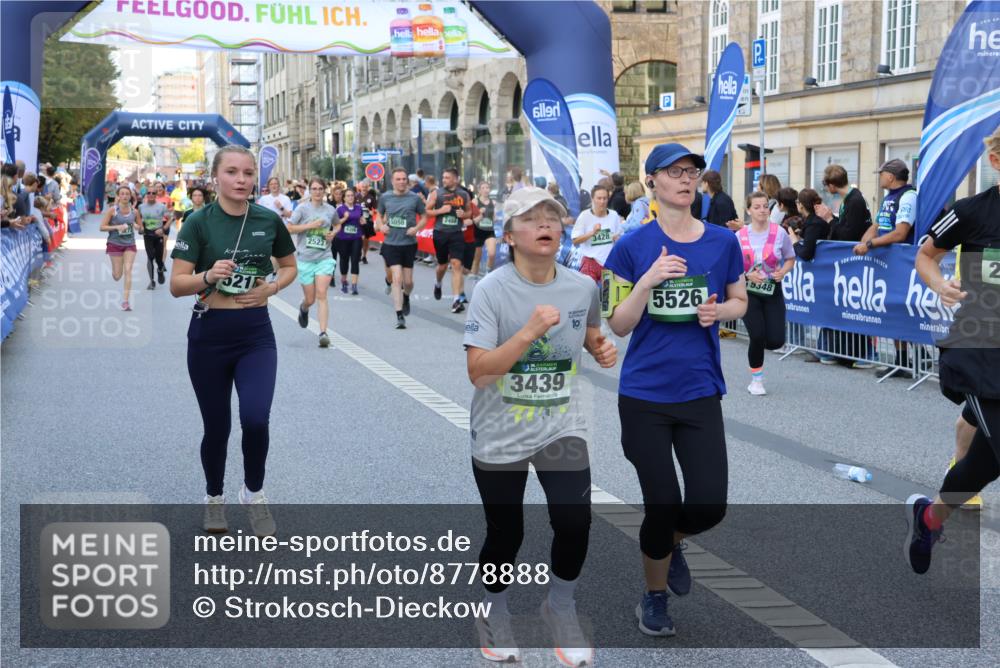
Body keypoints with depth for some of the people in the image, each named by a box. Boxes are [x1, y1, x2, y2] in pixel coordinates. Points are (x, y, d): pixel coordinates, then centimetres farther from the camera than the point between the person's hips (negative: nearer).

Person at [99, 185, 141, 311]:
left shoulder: (134, 211, 3)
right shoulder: (112, 210, -6)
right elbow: (102, 227, -6)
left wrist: (136, 226, -8)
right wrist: (117, 227, -19)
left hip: (130, 244, 2)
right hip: (115, 244, -2)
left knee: (128, 270, -11)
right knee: (117, 275, 2)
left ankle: (125, 301, -9)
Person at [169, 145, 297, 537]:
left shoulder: (268, 221, 0)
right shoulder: (199, 222, -8)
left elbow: (289, 266, 15)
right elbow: (176, 285, -10)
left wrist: (271, 287, -4)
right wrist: (208, 276, -28)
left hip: (256, 333, 1)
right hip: (209, 333, -1)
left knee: (256, 419, -14)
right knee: (217, 426, 7)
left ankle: (253, 493, 13)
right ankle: (214, 498, 33)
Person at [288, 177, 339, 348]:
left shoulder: (331, 210, 5)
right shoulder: (302, 208, -3)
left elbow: (337, 224, 24)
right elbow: (290, 228, -7)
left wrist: (333, 233, 2)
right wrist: (310, 225, -15)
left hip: (324, 258, 1)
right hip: (305, 259, -1)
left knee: (322, 295, -13)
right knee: (310, 299, 7)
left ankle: (323, 333, -15)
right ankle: (303, 308, 45)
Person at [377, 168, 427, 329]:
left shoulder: (415, 198, -2)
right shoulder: (385, 198, 2)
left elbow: (424, 217, 6)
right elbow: (380, 215, 17)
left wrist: (417, 228, -13)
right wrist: (381, 226, -4)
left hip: (409, 244, 1)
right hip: (391, 244, 0)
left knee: (408, 282, 8)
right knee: (397, 278, -11)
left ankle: (406, 297, 44)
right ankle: (400, 316, -9)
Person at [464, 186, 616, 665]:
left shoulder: (582, 287, -6)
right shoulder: (492, 290, -17)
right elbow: (477, 371, -23)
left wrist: (603, 351, -7)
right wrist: (530, 332, -33)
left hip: (561, 427, 2)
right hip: (499, 435, -2)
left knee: (574, 523, -11)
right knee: (505, 535, 8)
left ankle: (560, 608, 20)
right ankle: (494, 613, 39)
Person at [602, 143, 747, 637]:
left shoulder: (723, 242, 0)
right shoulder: (632, 247, -6)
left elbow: (740, 302, 14)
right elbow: (618, 325, -6)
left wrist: (718, 310, -9)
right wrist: (647, 282, -22)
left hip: (700, 392, 2)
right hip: (644, 395, -2)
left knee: (709, 507, -3)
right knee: (662, 506, 2)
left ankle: (667, 542, 34)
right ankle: (654, 597, 29)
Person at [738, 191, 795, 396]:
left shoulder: (779, 233, -6)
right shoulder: (740, 236, -6)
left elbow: (791, 259, 7)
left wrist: (783, 272, -13)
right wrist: (747, 275, -17)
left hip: (773, 291, 1)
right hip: (748, 292, -1)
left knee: (775, 341, -7)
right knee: (757, 336, -12)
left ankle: (757, 346, 32)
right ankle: (756, 380, 12)